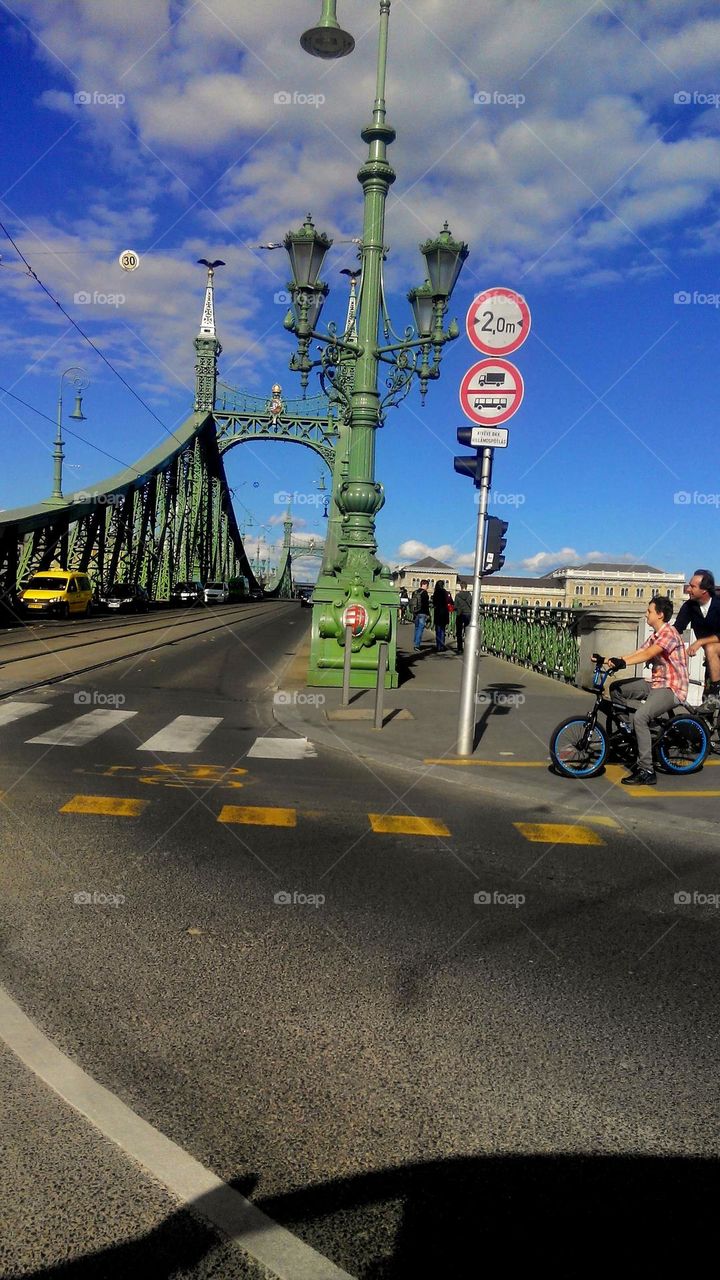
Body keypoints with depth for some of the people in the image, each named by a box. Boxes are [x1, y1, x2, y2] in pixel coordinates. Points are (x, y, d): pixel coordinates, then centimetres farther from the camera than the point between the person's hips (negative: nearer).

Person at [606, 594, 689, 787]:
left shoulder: (669, 633, -14)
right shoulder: (655, 636, 16)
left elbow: (647, 654, -28)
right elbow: (637, 653, 8)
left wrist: (622, 662, -39)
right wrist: (607, 659, -1)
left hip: (671, 688, -10)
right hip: (656, 684, 10)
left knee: (640, 717, -29)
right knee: (617, 689, 2)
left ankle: (646, 772, -25)